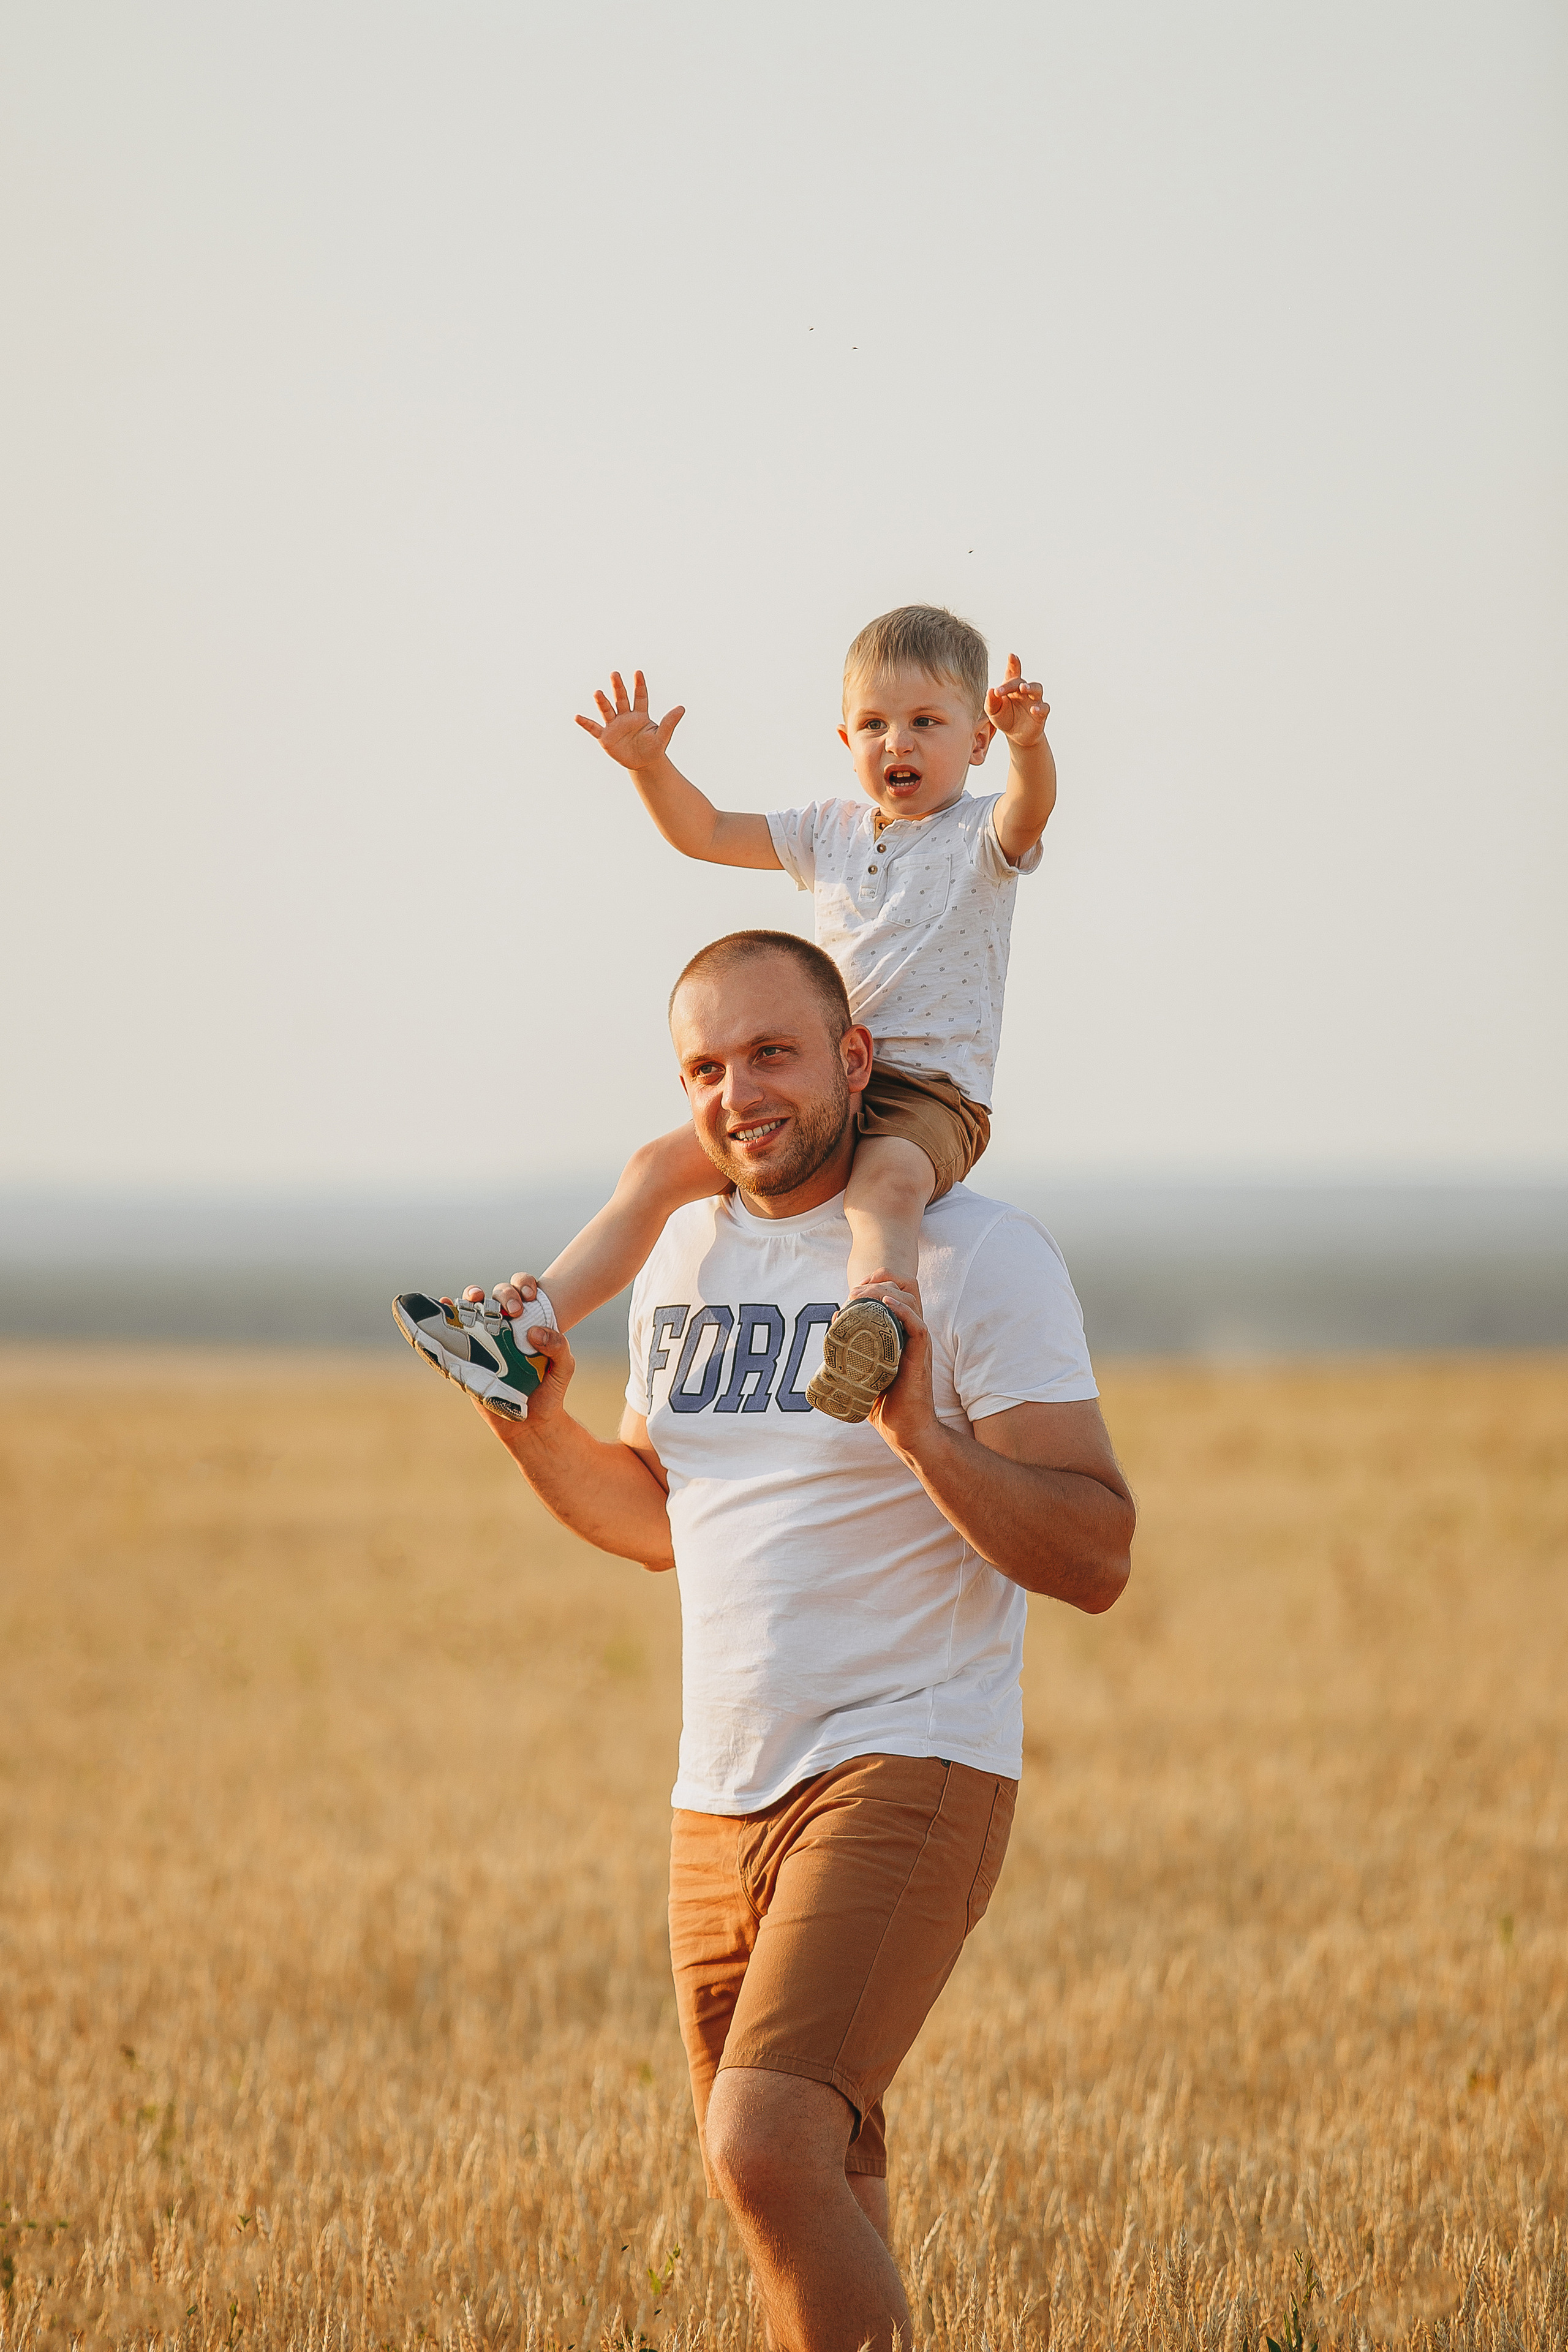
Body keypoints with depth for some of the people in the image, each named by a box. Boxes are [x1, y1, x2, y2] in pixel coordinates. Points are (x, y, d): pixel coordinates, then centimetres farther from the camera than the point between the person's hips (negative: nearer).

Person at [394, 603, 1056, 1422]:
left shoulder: (980, 836, 0)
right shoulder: (831, 832, 19)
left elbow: (1028, 812, -24)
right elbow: (706, 833, 24)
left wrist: (1029, 742, -46)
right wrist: (649, 764, 7)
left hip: (931, 1092, -7)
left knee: (888, 1177, -40)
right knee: (659, 1165, -2)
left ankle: (875, 1329, -66)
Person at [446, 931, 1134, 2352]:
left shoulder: (981, 1259, -9)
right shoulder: (689, 1253, 12)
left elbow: (1098, 1559, -14)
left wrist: (923, 1435, -29)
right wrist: (537, 1421, 7)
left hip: (907, 1772, -7)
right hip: (721, 1799, 7)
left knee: (764, 2149, -25)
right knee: (820, 2225, 14)